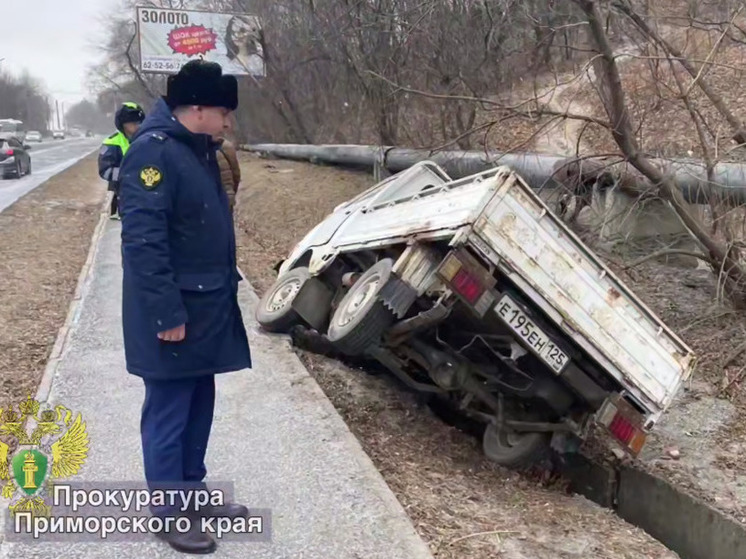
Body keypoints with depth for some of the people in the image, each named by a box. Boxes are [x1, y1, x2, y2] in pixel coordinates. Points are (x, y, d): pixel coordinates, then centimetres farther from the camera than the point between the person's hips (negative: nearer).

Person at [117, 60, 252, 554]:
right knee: (169, 414, 4)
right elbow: (143, 240, -24)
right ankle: (168, 513, 18)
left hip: (206, 308, 9)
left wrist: (226, 283, 19)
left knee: (199, 407, 18)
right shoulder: (154, 151, -19)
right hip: (175, 314, -9)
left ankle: (193, 491, 33)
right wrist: (167, 313, -24)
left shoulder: (197, 150, 12)